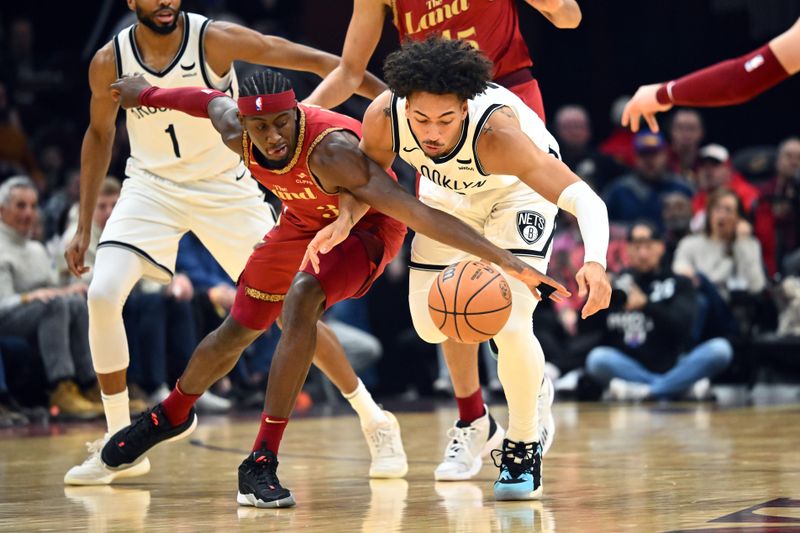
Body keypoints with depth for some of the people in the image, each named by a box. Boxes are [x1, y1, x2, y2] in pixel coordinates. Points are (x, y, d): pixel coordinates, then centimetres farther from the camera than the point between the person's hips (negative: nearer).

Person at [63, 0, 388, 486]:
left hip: (227, 189, -2)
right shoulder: (109, 61, -10)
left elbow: (310, 59, -17)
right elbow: (100, 134, 7)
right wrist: (84, 226, 7)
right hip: (153, 187, 2)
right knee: (103, 294, -19)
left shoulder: (216, 39, -19)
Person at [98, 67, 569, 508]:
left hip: (367, 226, -6)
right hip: (305, 220, 6)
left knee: (300, 300, -32)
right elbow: (214, 101, 1)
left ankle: (262, 463, -27)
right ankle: (172, 415, 45)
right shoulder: (237, 134, -25)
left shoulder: (329, 151, -42)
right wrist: (149, 94, 18)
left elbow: (417, 211, -48)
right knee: (237, 331, 15)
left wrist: (505, 260, -55)